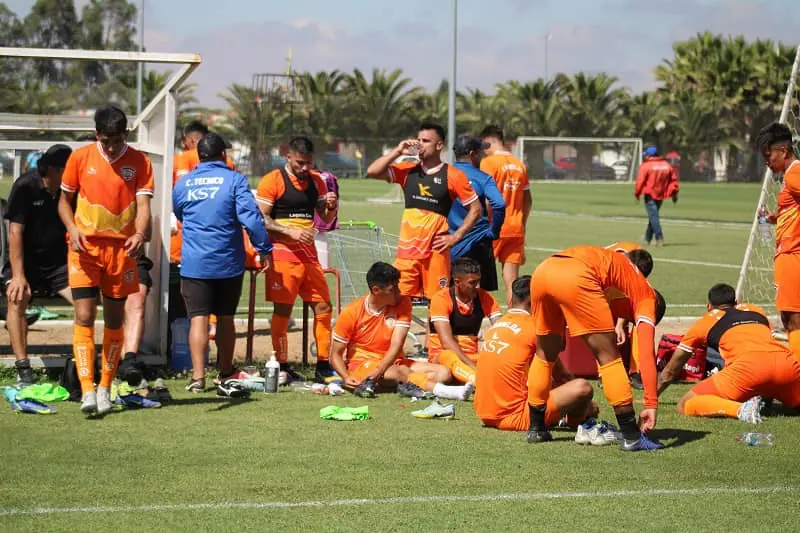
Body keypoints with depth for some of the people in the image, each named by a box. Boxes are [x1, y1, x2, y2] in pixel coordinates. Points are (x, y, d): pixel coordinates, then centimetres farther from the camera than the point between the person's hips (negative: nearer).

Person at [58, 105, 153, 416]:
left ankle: (105, 388, 21)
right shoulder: (80, 158, -1)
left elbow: (143, 205, -7)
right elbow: (64, 201, 8)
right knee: (84, 317, -11)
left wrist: (139, 234, -27)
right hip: (85, 247, -1)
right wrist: (73, 230, -11)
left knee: (115, 320, 8)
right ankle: (87, 391, -15)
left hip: (121, 248, 1)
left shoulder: (139, 162, -2)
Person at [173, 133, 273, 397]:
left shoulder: (183, 183, 6)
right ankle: (225, 376, 19)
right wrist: (264, 249, -5)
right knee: (225, 318, 11)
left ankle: (198, 377, -13)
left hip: (194, 263, 1)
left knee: (198, 318, -2)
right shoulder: (234, 180, -4)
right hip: (228, 262, -1)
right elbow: (251, 217, -12)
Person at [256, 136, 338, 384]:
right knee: (282, 310, -3)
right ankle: (282, 368, 5)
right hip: (283, 254, -6)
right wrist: (290, 231, -20)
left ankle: (323, 366, 11)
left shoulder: (316, 181, 12)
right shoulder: (273, 181, -6)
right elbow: (260, 219, -11)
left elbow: (325, 218, 18)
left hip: (309, 254, 6)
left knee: (323, 307, 3)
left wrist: (331, 207, -4)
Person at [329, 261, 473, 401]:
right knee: (400, 372, -36)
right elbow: (336, 354, -4)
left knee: (443, 372, -18)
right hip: (363, 364, -4)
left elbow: (396, 346, -13)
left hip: (393, 362, 5)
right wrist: (346, 377, -25)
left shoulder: (402, 303, -4)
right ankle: (442, 391, -55)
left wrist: (378, 372, -30)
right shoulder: (351, 313, -10)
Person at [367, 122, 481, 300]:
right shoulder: (408, 170, 10)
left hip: (436, 250, -3)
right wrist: (397, 151, -3)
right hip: (407, 249, 4)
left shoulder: (453, 175, -1)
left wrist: (456, 236, -5)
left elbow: (475, 209, 3)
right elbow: (372, 172, 3)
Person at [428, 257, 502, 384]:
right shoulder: (441, 299, -13)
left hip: (471, 356, 5)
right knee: (451, 358, -40)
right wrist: (472, 366, -34)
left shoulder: (484, 298, 1)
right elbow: (447, 341, -23)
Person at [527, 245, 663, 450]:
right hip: (575, 278, -7)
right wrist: (651, 404, 9)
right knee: (608, 356, 6)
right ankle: (632, 437, 5)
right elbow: (647, 354, 10)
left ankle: (536, 429, 31)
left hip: (541, 272, 7)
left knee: (545, 354, 25)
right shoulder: (647, 296, 20)